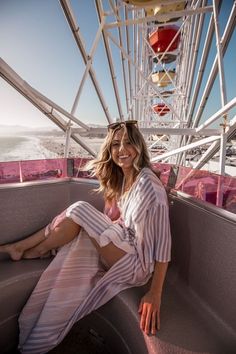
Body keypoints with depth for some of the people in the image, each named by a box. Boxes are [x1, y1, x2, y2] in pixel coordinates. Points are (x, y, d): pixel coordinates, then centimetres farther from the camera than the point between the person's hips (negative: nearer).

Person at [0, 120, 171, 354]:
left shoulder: (149, 184, -20)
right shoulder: (119, 177, 4)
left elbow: (163, 239, -21)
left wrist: (155, 294, -21)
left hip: (137, 263, -7)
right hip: (119, 248, 7)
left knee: (80, 209, -17)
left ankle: (37, 251, 8)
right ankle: (20, 247, 11)